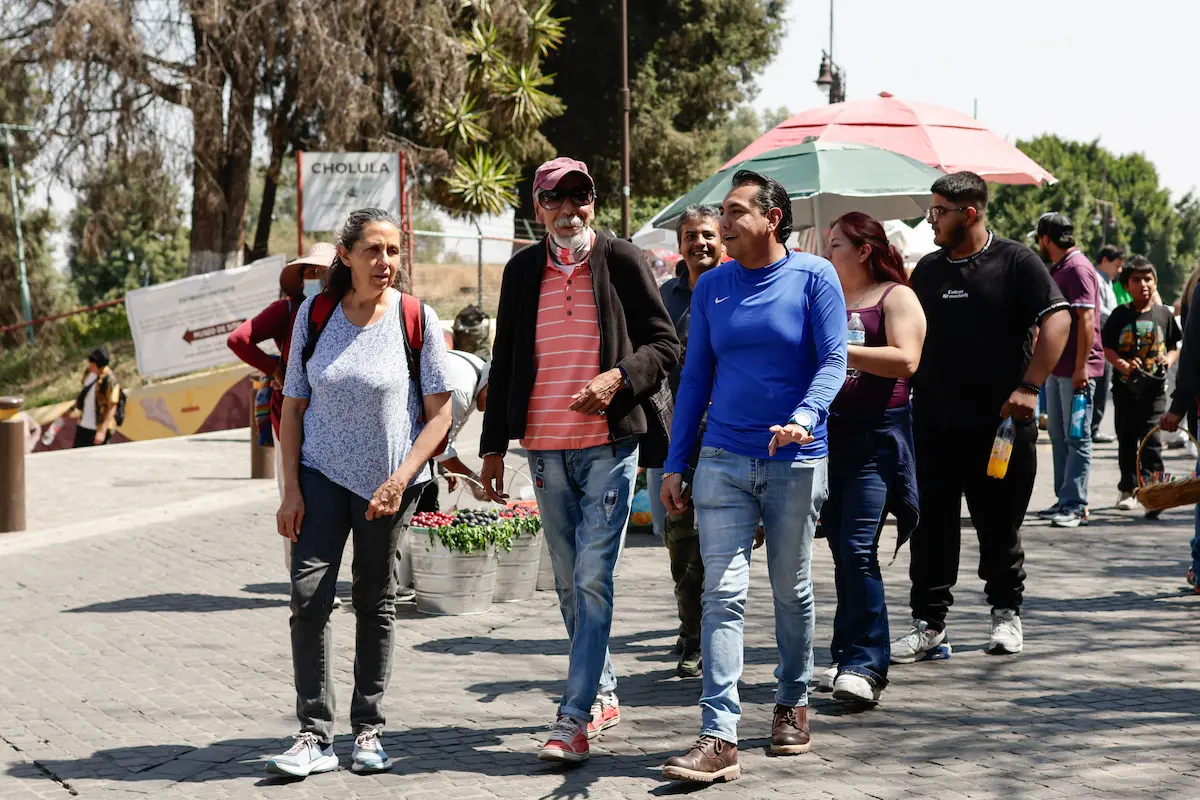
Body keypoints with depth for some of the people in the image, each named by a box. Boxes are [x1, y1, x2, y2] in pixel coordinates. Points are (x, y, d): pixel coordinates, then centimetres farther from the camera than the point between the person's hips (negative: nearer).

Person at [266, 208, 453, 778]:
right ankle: (315, 736, -6)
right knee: (309, 596, -11)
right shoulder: (315, 314, -1)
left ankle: (368, 731, 19)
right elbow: (293, 407, 3)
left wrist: (401, 480, -15)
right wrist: (291, 490, -3)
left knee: (375, 603, 8)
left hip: (390, 481, -1)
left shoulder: (417, 319, -6)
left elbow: (439, 414, -4)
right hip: (322, 474, 1)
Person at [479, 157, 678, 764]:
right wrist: (493, 447, 11)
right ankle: (603, 695, 29)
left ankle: (574, 719, -12)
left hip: (609, 443, -4)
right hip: (545, 447, 4)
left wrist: (619, 377, -19)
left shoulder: (622, 261, -2)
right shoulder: (522, 271, 8)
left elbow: (665, 345, 0)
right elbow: (504, 364, 13)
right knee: (569, 582, 12)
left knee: (593, 578, -11)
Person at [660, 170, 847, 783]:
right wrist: (675, 464, 8)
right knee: (723, 594, -7)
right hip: (722, 460, 2)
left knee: (791, 589, 11)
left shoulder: (813, 277, -3)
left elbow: (833, 360, -8)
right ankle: (719, 738, -12)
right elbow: (695, 377, 11)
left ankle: (792, 704, 31)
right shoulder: (711, 286, 7)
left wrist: (804, 418, -27)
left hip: (795, 461, -2)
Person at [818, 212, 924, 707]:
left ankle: (865, 666, -16)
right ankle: (849, 660, 14)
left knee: (858, 549, -15)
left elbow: (905, 359, -15)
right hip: (828, 434, 7)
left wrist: (839, 349, -17)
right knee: (842, 551, 8)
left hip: (877, 434, -7)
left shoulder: (896, 297, 0)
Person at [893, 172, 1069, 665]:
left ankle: (1006, 614, 24)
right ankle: (929, 624, 5)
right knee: (930, 527, 0)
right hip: (933, 424, 4)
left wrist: (1028, 387, -18)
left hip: (1000, 424, -4)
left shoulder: (1016, 263, -3)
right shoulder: (927, 270, 12)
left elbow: (1057, 320, -11)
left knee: (1000, 525, 7)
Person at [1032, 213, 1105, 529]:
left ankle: (1075, 506, -6)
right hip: (1057, 367, 10)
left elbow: (1086, 319, -20)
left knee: (1076, 438, -7)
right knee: (1058, 435, 12)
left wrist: (1081, 366, -24)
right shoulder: (1058, 269, 18)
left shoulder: (1078, 268, -13)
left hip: (1077, 369, -10)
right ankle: (1065, 500, 18)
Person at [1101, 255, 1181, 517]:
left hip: (1154, 388, -1)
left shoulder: (1163, 314, 2)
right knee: (1127, 440, 11)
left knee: (1151, 439, -9)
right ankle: (1128, 490, 24)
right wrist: (1122, 364, -19)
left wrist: (1169, 360, -10)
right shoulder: (1121, 314, -1)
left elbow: (1175, 346, 11)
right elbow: (1107, 348, -2)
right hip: (1125, 387, 1)